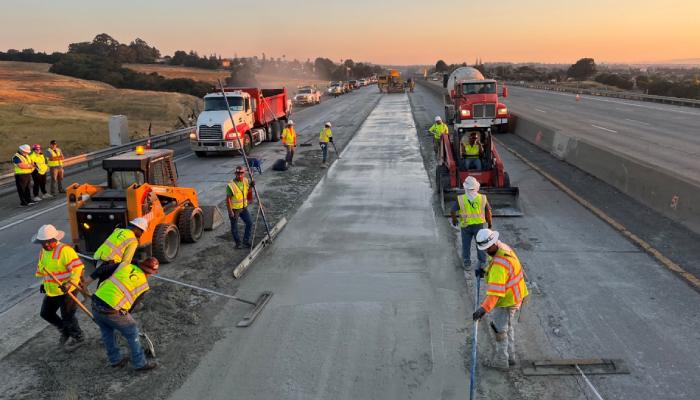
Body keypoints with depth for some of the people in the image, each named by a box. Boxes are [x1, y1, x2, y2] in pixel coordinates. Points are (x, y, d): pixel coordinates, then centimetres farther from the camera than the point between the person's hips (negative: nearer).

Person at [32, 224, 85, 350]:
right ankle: (65, 331, 39)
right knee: (46, 313, 19)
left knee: (67, 316, 2)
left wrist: (69, 283, -32)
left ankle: (78, 338, 25)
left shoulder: (65, 250, -22)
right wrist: (44, 283, 15)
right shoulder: (43, 251, 7)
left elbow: (78, 267, -25)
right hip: (51, 291, 9)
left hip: (67, 291, -9)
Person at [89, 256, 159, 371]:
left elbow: (102, 270, 4)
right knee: (132, 332, 14)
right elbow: (131, 305, 10)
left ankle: (115, 360, 40)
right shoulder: (144, 285, 5)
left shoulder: (125, 266, 10)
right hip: (112, 311, -5)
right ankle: (140, 363, 21)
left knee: (107, 332, 26)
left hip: (96, 303, 5)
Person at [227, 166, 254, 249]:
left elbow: (248, 191, 14)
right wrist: (230, 211, -19)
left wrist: (251, 185, -6)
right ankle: (238, 243, 25)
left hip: (243, 207, 6)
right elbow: (228, 199, -18)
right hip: (234, 209, -5)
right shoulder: (231, 185, -23)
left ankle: (246, 241, 24)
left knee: (249, 223, 7)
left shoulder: (246, 181, -4)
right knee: (234, 227, 7)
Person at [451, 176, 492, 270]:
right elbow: (488, 212, -4)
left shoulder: (460, 199, -12)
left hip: (465, 225, -1)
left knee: (466, 245, 14)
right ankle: (482, 263, 25)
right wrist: (490, 224, 9)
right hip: (479, 224, 1)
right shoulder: (483, 198, -9)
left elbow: (453, 212, -8)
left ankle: (467, 264, 21)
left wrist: (454, 220, 11)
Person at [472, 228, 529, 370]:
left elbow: (495, 290, -39)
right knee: (508, 327, 24)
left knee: (499, 329, 6)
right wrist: (485, 271, -1)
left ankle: (501, 361, 21)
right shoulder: (503, 247, -2)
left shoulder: (500, 263, -32)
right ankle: (510, 356, 39)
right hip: (514, 296, 10)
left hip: (507, 300, -10)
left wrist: (484, 308, -43)